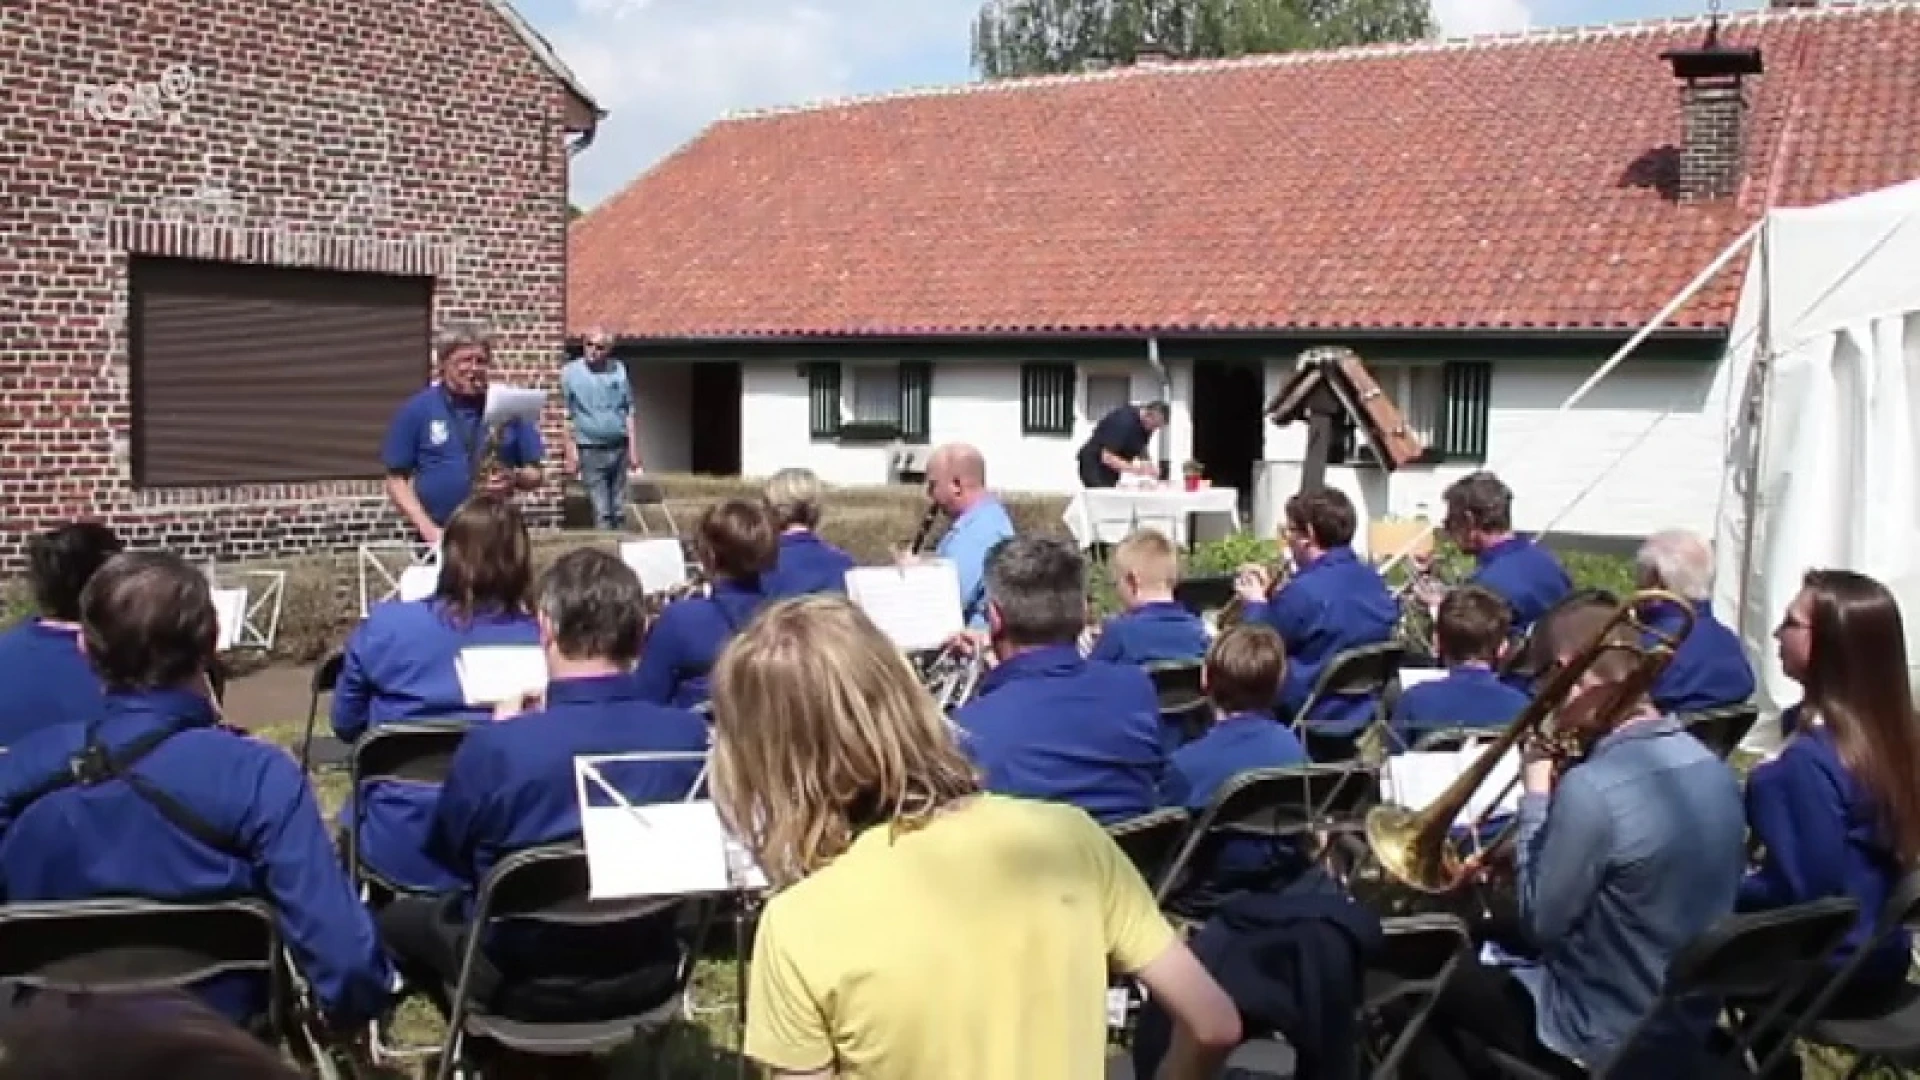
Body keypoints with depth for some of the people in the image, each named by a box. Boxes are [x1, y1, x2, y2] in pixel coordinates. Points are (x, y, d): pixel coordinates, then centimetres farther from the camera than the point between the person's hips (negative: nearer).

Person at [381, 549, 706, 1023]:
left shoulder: (494, 746, -27)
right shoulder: (690, 735, -19)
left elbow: (446, 854, -6)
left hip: (526, 981, -3)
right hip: (649, 975, 3)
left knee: (396, 919, 26)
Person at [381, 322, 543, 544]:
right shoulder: (416, 410, 1)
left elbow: (534, 475, 8)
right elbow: (397, 480, 1)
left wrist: (515, 479, -15)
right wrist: (428, 530, -11)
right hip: (439, 539, -1)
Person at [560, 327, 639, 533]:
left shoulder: (618, 370, 4)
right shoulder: (570, 372, -2)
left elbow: (629, 411, 8)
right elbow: (567, 417, -1)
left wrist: (633, 448, 4)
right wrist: (571, 454, -6)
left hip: (619, 448, 3)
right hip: (590, 450, -3)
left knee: (619, 509, 9)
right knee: (601, 511, -4)